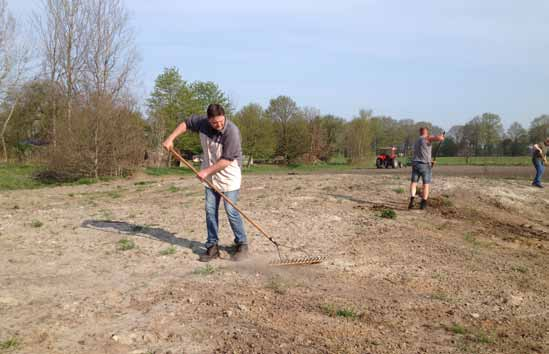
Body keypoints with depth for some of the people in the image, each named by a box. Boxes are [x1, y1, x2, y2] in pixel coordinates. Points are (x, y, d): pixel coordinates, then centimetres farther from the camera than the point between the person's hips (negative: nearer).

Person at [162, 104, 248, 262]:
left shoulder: (231, 131, -25)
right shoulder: (202, 122, -7)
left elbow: (227, 160, -23)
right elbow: (186, 124, 12)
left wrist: (206, 171, -20)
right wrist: (171, 138, 2)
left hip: (229, 177, -6)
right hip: (211, 176, 6)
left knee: (231, 211, -7)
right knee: (210, 211, 6)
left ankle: (242, 245, 8)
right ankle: (212, 247, 15)